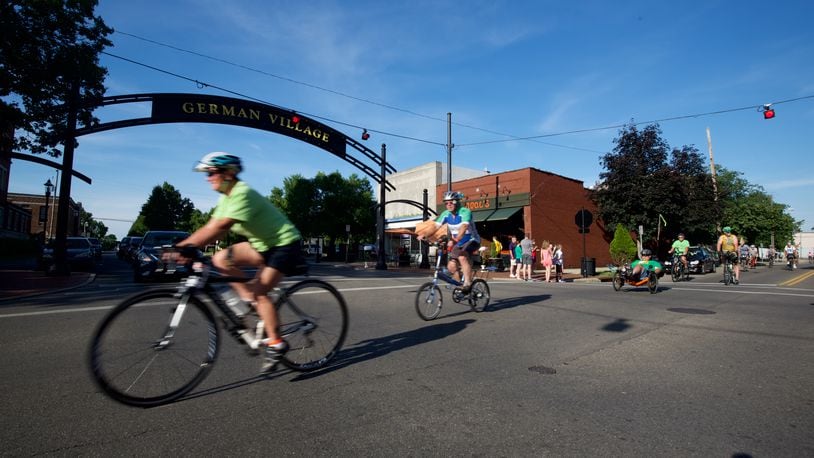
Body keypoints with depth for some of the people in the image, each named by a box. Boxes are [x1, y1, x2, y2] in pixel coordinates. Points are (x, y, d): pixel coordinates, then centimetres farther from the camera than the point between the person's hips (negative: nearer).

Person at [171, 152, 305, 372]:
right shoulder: (225, 198, 7)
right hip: (264, 244, 9)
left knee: (259, 291, -13)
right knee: (221, 259, -8)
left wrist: (187, 247, -34)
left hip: (285, 244, -9)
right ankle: (251, 302, 1)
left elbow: (220, 228, -31)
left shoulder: (243, 193, -22)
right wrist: (181, 245, -9)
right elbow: (209, 228, 1)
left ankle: (276, 343, 1)